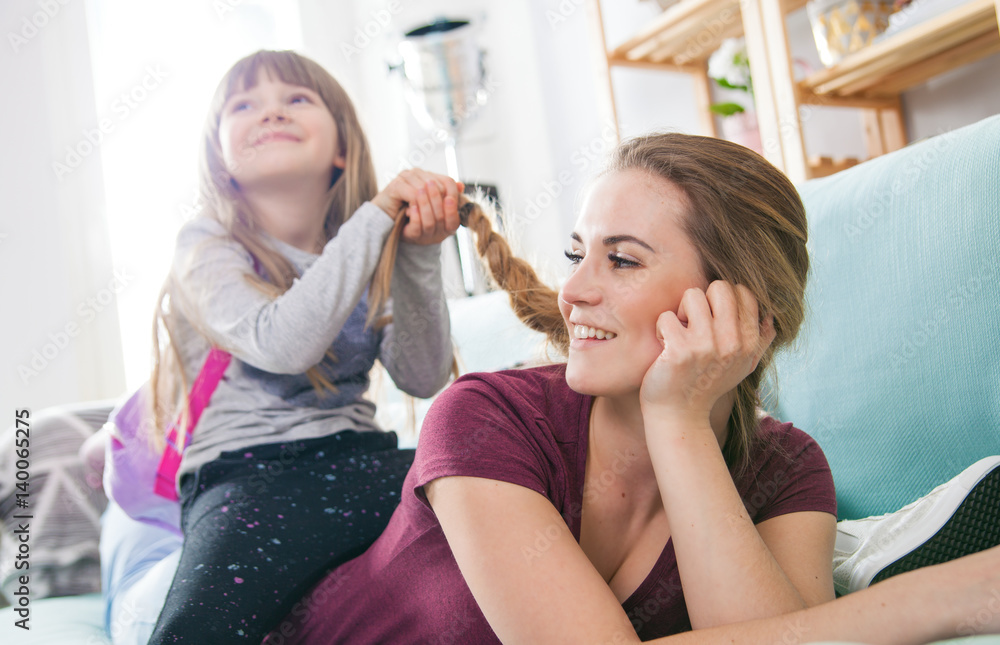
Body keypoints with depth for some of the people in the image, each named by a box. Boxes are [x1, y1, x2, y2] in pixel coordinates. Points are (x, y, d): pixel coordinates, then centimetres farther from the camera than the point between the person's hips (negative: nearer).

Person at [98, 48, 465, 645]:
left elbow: (424, 378, 1)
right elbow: (283, 345, -21)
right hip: (250, 477, -4)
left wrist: (418, 252, -10)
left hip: (361, 462, 5)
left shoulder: (364, 249, 13)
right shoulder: (208, 250, 0)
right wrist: (376, 216, -19)